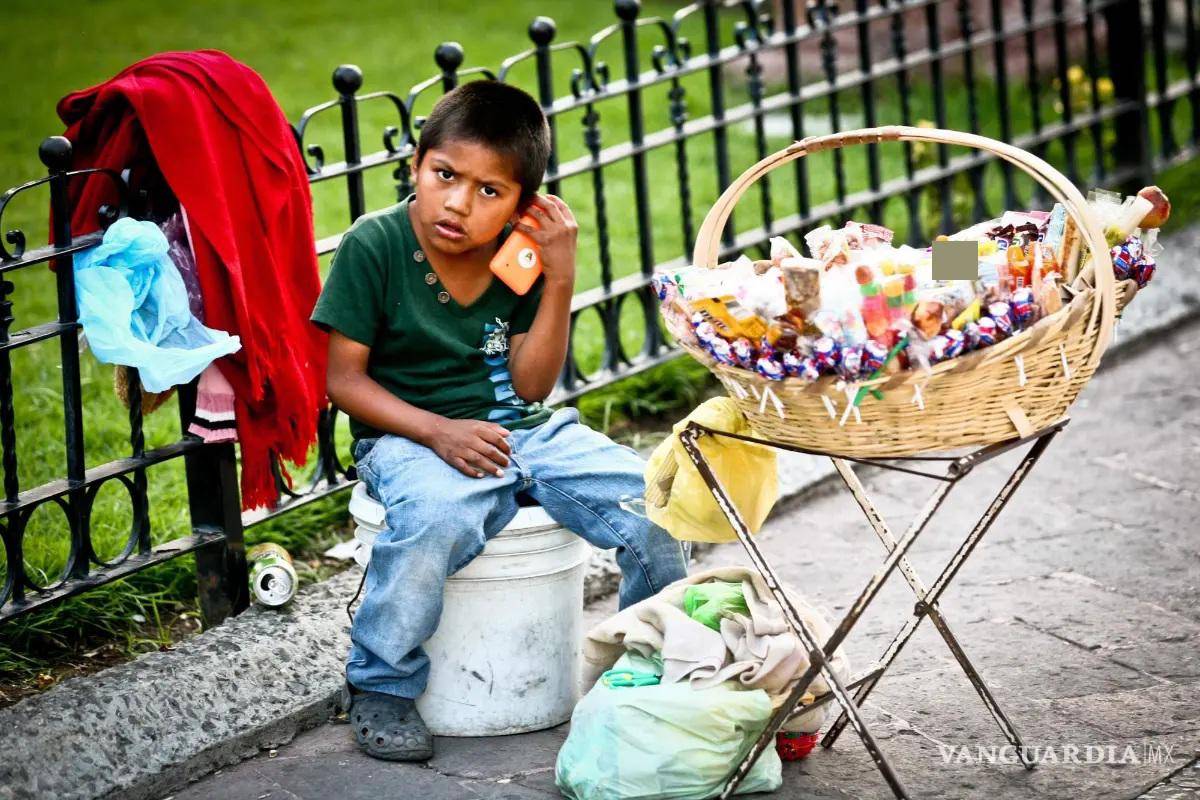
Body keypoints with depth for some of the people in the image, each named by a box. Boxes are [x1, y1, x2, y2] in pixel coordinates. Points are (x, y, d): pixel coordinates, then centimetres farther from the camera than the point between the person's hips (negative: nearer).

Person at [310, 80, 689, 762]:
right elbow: (345, 380, -10)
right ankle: (381, 688, -14)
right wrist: (438, 431, -23)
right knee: (437, 517, -38)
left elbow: (530, 386, -2)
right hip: (411, 437, -4)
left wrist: (560, 280, -12)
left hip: (522, 430, 4)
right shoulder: (374, 246, -11)